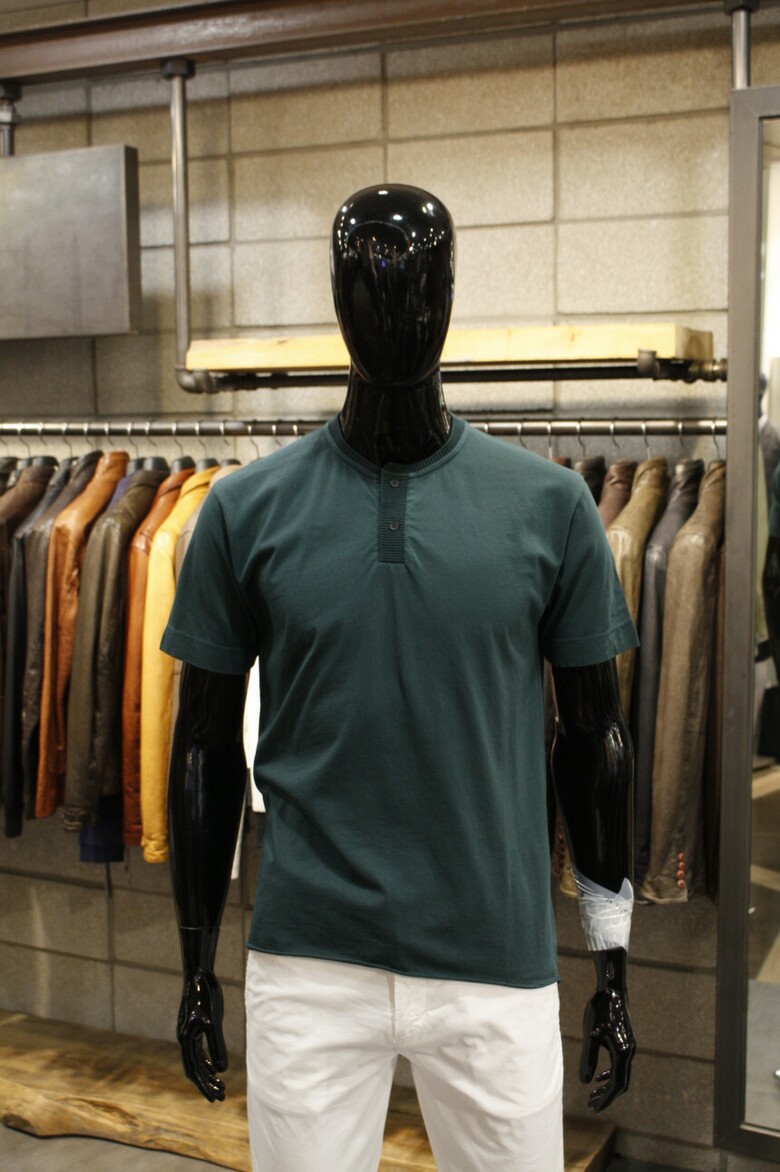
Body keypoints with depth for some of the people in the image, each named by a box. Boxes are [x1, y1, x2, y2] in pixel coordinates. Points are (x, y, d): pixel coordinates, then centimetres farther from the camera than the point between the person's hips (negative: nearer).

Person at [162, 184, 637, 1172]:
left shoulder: (551, 507, -4)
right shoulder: (247, 511, -3)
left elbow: (594, 737, 3)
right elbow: (206, 746, 4)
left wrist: (612, 959, 6)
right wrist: (197, 964, 8)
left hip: (498, 966, 0)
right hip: (307, 968, 0)